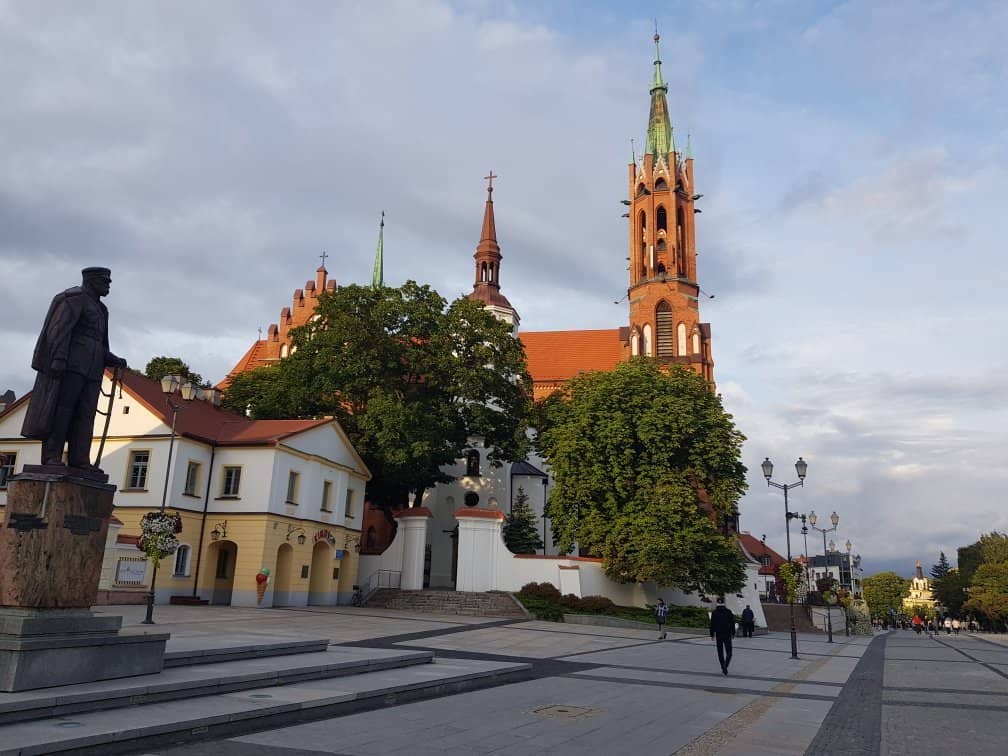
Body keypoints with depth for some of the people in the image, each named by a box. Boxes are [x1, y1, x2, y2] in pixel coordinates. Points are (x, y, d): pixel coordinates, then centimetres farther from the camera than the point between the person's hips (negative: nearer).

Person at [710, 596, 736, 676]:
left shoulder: (714, 613, -4)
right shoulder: (728, 612, -5)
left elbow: (712, 625, -4)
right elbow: (732, 624, 0)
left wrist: (712, 635, 5)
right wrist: (733, 633, 12)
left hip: (718, 635, 1)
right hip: (727, 635, -1)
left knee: (720, 653, 13)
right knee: (729, 653, 5)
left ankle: (723, 668, 11)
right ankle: (725, 666, -17)